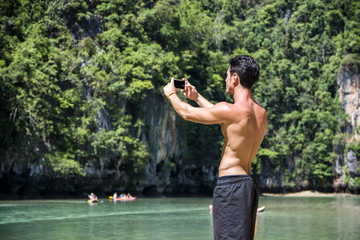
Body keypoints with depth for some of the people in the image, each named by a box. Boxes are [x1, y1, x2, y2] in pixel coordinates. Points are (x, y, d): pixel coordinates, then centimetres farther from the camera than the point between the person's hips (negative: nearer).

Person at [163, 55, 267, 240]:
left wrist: (171, 94, 16)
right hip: (249, 182, 9)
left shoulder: (231, 110, -18)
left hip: (230, 183, -9)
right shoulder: (261, 113, 8)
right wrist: (197, 97, 36)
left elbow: (187, 113, -4)